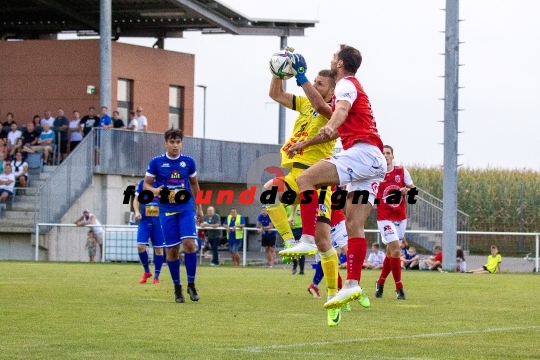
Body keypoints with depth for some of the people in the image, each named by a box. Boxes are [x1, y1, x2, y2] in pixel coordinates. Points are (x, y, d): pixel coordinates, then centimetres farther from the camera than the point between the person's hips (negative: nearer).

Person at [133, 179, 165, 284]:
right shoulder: (143, 183, 4)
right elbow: (136, 199, 12)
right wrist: (137, 211, -4)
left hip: (159, 221, -1)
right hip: (145, 221, 1)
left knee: (158, 249, 2)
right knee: (140, 246, -10)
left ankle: (156, 276, 14)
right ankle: (146, 271, 13)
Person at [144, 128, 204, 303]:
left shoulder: (188, 162, 3)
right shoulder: (156, 162, -2)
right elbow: (146, 184, 3)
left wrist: (199, 207, 20)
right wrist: (155, 191, -19)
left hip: (186, 209, 1)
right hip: (167, 211, 0)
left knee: (189, 244, -15)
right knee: (172, 250, 1)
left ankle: (191, 284, -3)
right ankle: (177, 288, 14)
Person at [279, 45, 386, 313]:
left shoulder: (346, 84, 1)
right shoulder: (354, 88, 31)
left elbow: (342, 109, -23)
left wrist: (330, 126, -43)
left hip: (363, 151, -10)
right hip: (375, 161, 10)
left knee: (306, 179, -17)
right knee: (354, 225, 1)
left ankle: (308, 240, -26)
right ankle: (352, 284, -7)